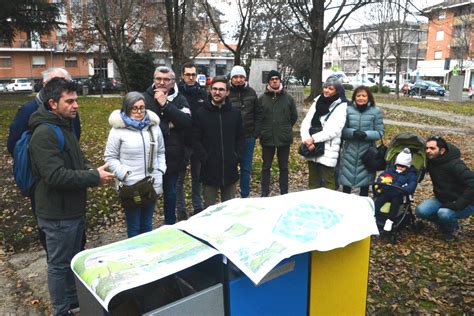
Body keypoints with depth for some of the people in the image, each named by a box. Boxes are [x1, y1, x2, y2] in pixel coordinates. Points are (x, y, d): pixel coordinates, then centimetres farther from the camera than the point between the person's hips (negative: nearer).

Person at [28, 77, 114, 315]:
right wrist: (95, 177, -22)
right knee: (59, 265, 8)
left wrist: (93, 170, -2)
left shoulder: (64, 126, 10)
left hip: (74, 209, 10)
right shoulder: (44, 133, -22)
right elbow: (55, 176, -29)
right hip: (58, 214, -9)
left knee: (73, 260, 23)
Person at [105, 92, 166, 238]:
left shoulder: (153, 126, 8)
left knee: (147, 224, 17)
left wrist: (160, 170, 3)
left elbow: (161, 152, 16)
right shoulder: (118, 129, -6)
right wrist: (125, 174, -13)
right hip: (130, 186, -4)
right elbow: (110, 157, -3)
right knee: (134, 227, 5)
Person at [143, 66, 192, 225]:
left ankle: (170, 226, 36)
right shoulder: (145, 97, -5)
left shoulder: (179, 100, 2)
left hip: (172, 156, 3)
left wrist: (165, 104, -20)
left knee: (171, 193, 18)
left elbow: (187, 122, -15)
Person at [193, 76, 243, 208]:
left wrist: (237, 157, -1)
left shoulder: (235, 113, 6)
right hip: (209, 170, -2)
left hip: (230, 169, 2)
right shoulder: (201, 114, -1)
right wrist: (204, 158, -11)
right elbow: (196, 140, -3)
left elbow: (240, 138, 10)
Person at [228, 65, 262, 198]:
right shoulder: (227, 93, -7)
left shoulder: (251, 93, 5)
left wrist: (256, 132, 2)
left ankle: (245, 196, 24)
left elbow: (258, 114, 9)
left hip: (248, 138, 3)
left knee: (246, 168, 11)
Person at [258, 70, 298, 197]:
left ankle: (284, 193, 23)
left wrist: (285, 128, 9)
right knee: (266, 167, 9)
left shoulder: (288, 98, 1)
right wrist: (264, 129, 4)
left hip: (284, 138, 0)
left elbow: (294, 116, 10)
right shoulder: (262, 98, -2)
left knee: (283, 167, 11)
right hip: (267, 138, 0)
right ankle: (264, 193, 20)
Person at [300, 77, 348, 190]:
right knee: (313, 181, 17)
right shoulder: (317, 102, 10)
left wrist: (313, 138, -19)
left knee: (328, 183, 3)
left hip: (328, 151, -5)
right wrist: (307, 139, -15)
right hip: (312, 149, 5)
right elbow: (305, 123, 2)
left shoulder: (341, 106, -5)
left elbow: (334, 130, -16)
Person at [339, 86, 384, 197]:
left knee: (364, 181, 10)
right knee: (346, 179, 7)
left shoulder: (376, 111, -3)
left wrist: (366, 134, -20)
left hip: (366, 153, 0)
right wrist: (353, 133, -20)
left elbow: (380, 132, -3)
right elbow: (342, 130, -1)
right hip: (349, 152, 1)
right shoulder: (348, 110, -2)